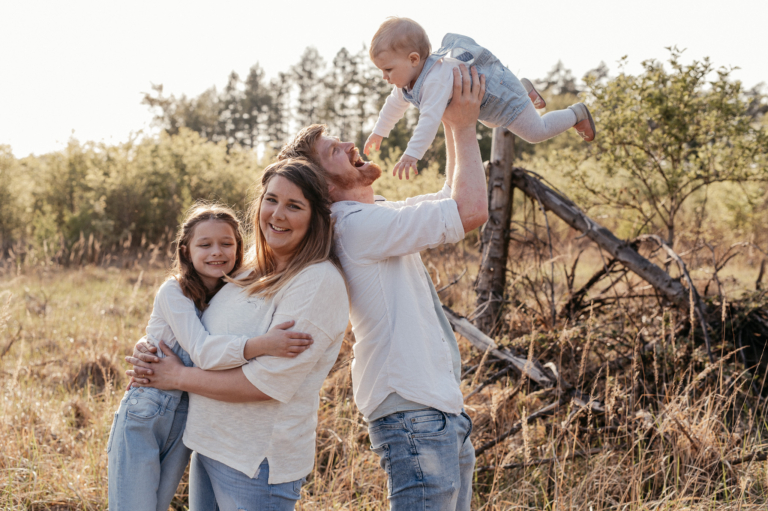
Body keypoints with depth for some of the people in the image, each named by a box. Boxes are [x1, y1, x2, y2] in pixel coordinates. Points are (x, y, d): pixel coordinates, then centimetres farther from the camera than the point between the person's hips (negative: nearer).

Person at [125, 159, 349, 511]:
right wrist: (153, 357, 3)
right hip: (210, 444, 8)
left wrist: (180, 377, -11)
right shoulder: (253, 274, 9)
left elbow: (267, 382, -22)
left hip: (257, 463, -8)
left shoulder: (319, 282, -17)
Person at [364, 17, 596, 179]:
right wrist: (379, 132, 14)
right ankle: (526, 90, 53)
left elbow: (430, 118, -56)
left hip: (502, 96, -9)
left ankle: (575, 114, 29)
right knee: (490, 123, 37)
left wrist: (412, 154, -62)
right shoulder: (410, 78, -14)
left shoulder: (436, 80, -45)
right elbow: (395, 103, 6)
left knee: (537, 132, 6)